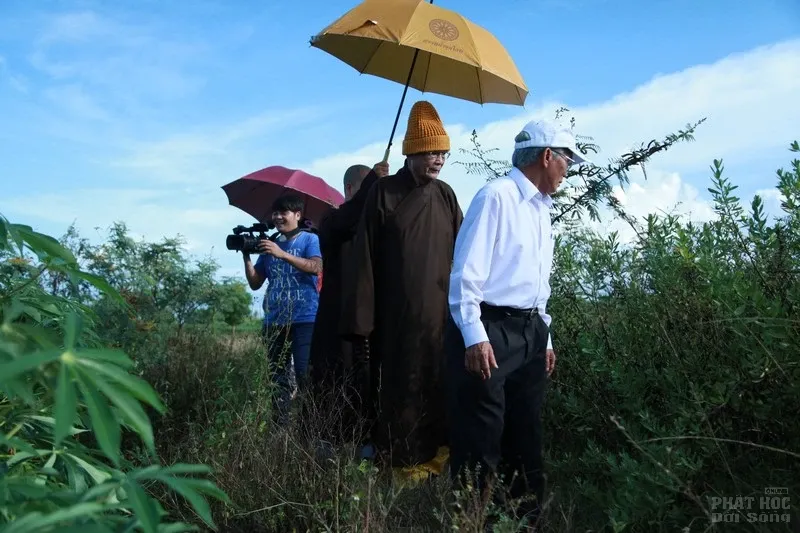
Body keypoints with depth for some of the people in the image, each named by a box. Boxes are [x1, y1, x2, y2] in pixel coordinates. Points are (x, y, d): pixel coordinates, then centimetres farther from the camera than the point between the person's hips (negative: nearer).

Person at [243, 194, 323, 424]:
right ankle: (280, 422, 12)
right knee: (278, 376, 7)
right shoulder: (268, 244, 16)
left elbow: (316, 267, -17)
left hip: (304, 318, -5)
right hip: (274, 320, 5)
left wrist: (282, 254, -22)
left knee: (305, 374, -11)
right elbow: (255, 283, 15)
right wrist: (246, 256, 1)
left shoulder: (309, 239, 2)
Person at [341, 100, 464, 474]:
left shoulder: (445, 195, 8)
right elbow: (365, 256, -5)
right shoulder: (383, 193, -3)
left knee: (437, 384, 9)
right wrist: (362, 315, -9)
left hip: (440, 310, 4)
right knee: (399, 385, 3)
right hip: (396, 312, -3)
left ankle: (435, 454, 22)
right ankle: (398, 459, 15)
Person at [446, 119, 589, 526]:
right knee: (481, 438, -2)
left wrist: (545, 337, 21)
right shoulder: (496, 196, -9)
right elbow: (466, 271, -16)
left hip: (530, 332, 9)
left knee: (526, 432, 16)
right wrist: (475, 337, -22)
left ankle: (526, 511, 30)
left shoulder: (541, 208, 18)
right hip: (490, 330, -9)